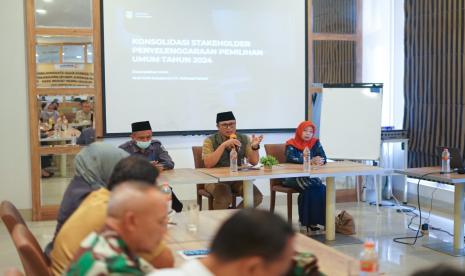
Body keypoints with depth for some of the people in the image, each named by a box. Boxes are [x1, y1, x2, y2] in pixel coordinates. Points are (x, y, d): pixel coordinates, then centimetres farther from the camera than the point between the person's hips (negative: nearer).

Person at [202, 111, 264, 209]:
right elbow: (208, 164, -18)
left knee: (257, 197, -20)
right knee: (224, 199, -34)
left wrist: (254, 146, -22)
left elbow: (253, 162, -2)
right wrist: (224, 145, -25)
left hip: (238, 178, 4)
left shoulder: (244, 139, 4)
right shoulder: (210, 141, -4)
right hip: (216, 179, -3)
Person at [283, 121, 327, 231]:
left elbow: (323, 158, -1)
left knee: (321, 188, -27)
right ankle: (307, 220, -24)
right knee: (310, 187, -33)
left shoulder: (315, 142, 9)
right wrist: (310, 161, -32)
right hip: (292, 177, -4)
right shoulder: (291, 144, -3)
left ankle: (314, 220, -18)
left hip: (310, 176, 4)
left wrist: (320, 161, -26)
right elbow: (291, 158, -22)